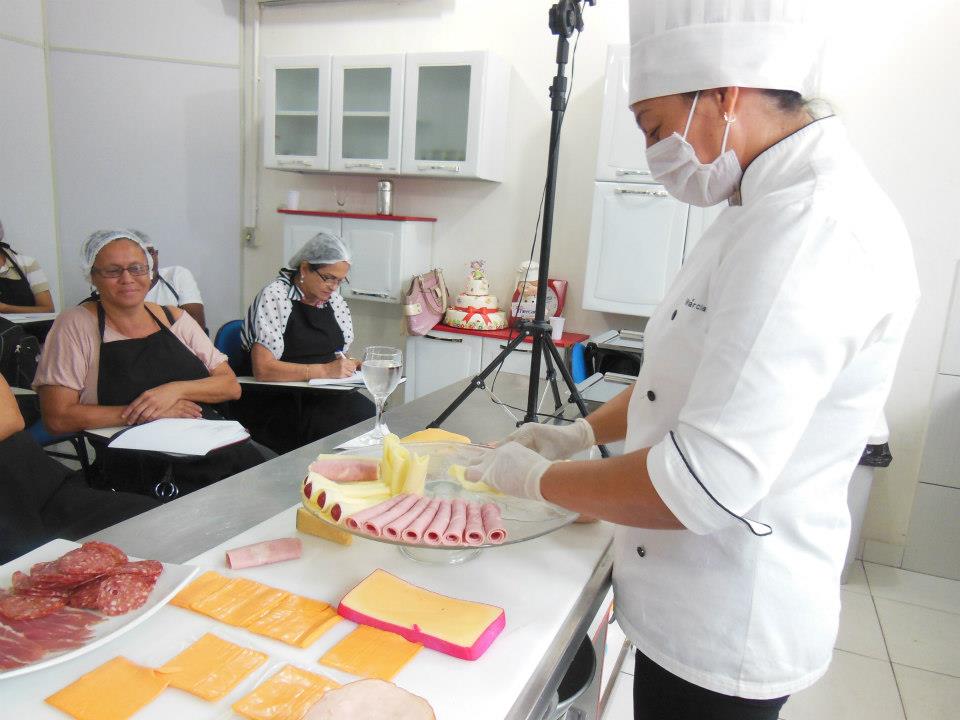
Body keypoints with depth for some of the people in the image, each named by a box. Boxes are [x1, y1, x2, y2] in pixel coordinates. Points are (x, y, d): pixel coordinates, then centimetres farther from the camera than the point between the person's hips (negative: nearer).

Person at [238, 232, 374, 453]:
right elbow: (263, 369, -17)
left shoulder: (334, 300, 12)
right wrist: (324, 370, -20)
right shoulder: (274, 297, -8)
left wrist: (350, 364, 3)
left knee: (370, 415, -20)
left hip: (327, 396, 6)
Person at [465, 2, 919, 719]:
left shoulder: (812, 228, -28)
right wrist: (584, 432, 5)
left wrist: (539, 478, -17)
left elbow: (707, 484, -31)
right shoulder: (775, 207, 7)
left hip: (727, 633, -9)